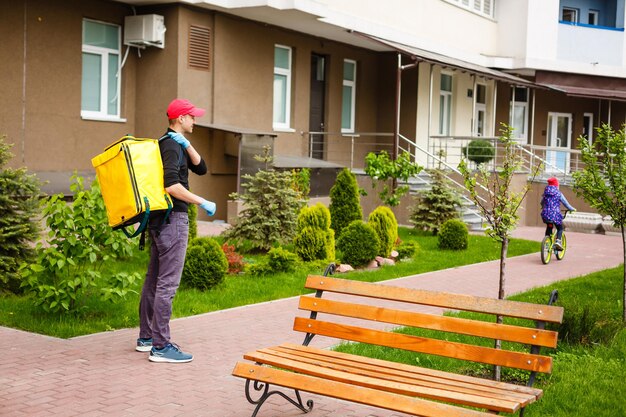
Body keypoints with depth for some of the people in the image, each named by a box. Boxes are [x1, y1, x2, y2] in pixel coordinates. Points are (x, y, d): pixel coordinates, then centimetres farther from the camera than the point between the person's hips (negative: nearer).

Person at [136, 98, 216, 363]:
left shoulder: (176, 144, 18)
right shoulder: (172, 146, -13)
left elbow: (201, 169, 10)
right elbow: (171, 186, -26)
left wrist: (187, 145, -3)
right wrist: (202, 203, -20)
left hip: (160, 219, 11)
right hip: (173, 219, -11)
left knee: (153, 279, 14)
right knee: (167, 283, -9)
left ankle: (146, 337, 23)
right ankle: (160, 346, -7)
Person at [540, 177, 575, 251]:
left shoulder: (545, 193, 8)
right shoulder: (558, 193, -3)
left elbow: (542, 203, 23)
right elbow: (566, 204, 3)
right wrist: (572, 209, 19)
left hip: (545, 215, 4)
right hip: (555, 215, -4)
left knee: (549, 228, 28)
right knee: (560, 228, 16)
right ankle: (558, 241, -6)